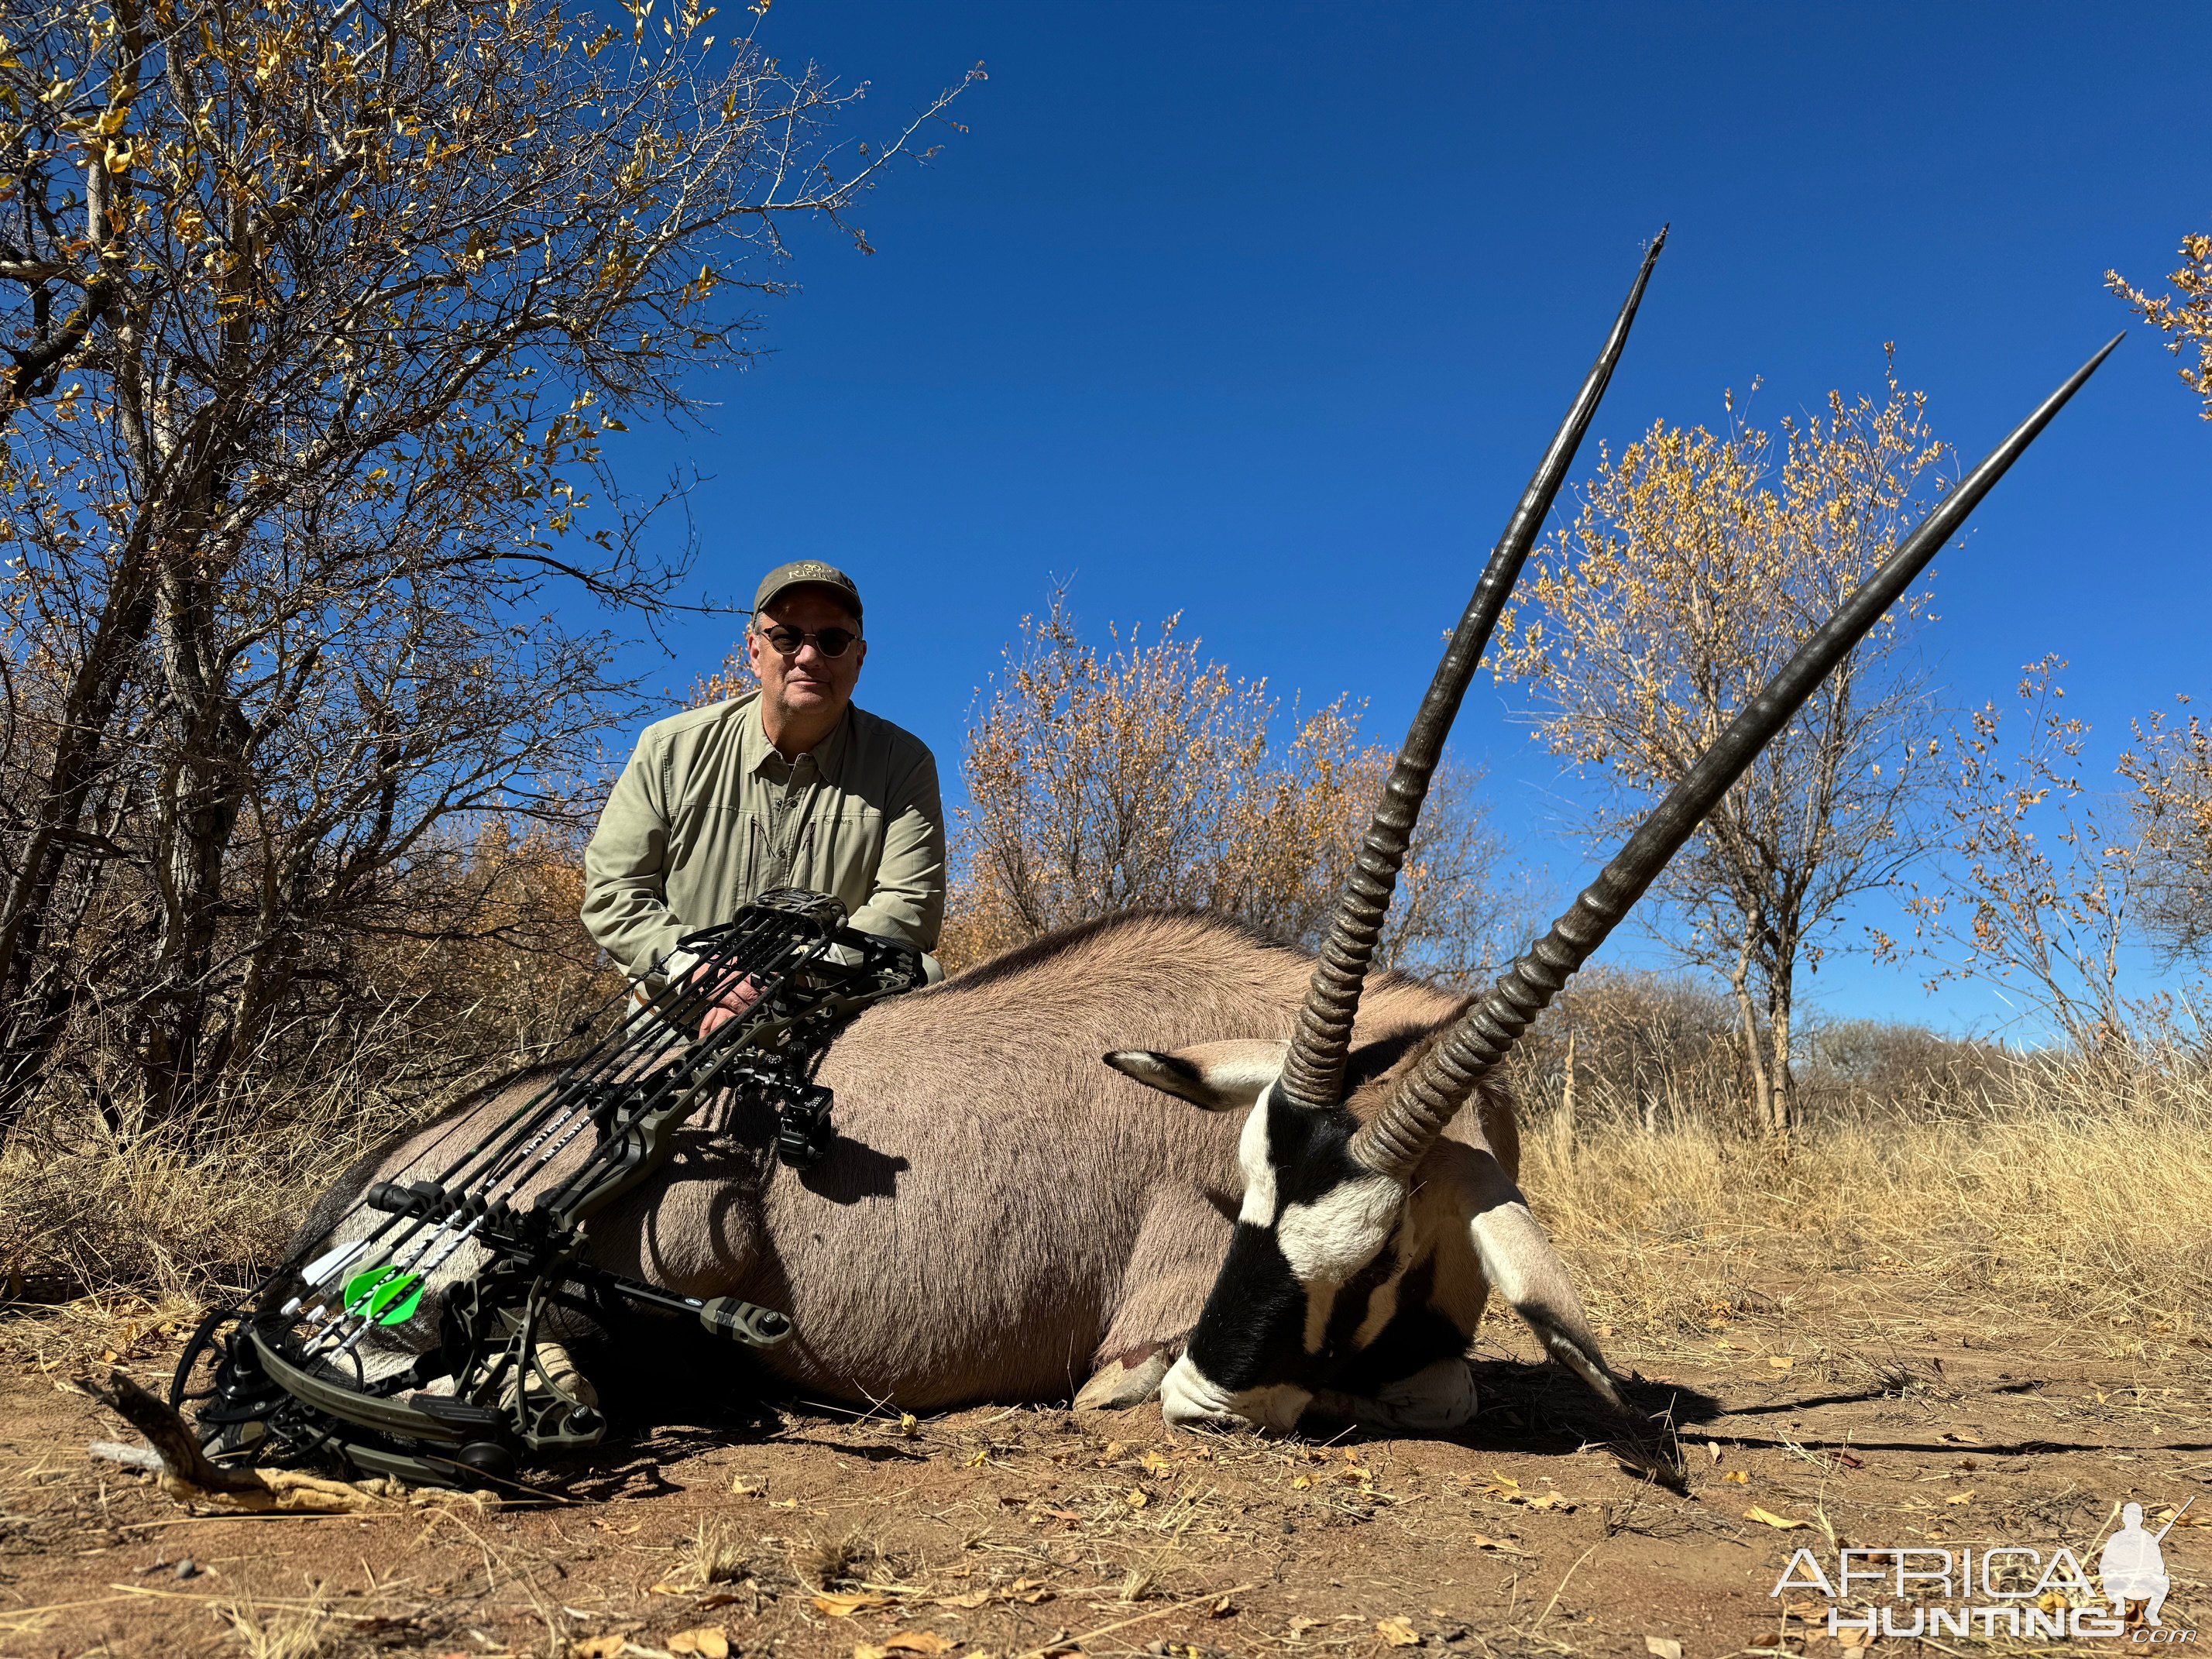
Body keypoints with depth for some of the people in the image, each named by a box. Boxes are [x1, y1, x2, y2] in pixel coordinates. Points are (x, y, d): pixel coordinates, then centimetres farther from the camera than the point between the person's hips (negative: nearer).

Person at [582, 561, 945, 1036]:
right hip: (686, 1023, 0)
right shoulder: (672, 749, 2)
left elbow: (910, 905, -10)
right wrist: (695, 968, -16)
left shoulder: (904, 763, -1)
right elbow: (611, 893, 2)